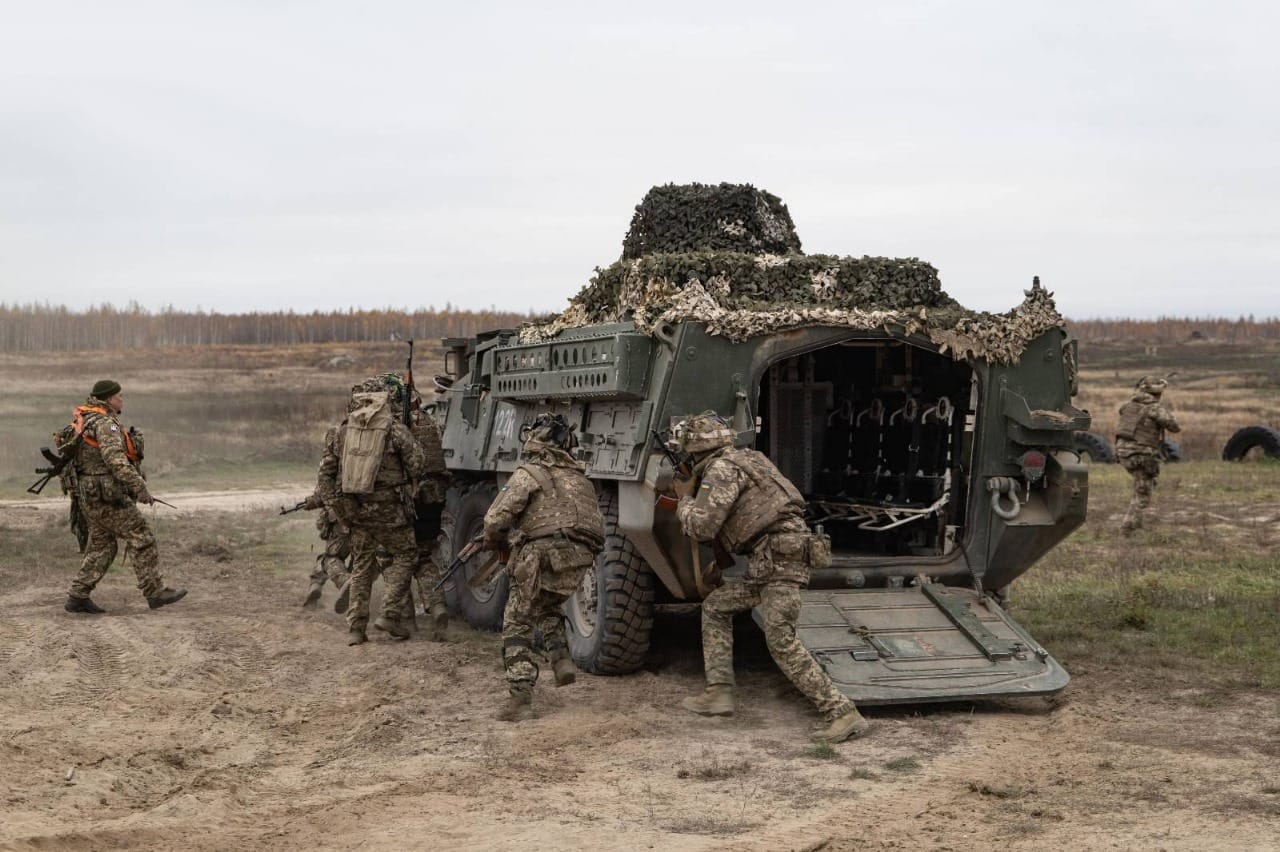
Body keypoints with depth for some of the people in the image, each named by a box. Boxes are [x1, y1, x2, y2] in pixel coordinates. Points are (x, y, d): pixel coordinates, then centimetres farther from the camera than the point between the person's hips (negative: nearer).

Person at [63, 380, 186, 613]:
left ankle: (78, 597, 11)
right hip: (108, 497, -10)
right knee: (142, 539, -4)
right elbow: (115, 459, -27)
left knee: (101, 547, 13)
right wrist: (140, 488, -29)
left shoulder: (88, 421, 16)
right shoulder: (105, 423, -16)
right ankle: (156, 593, -2)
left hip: (93, 496, 10)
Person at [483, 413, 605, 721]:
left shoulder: (529, 473, 0)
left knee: (518, 624, 5)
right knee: (548, 606, 33)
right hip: (579, 561, 6)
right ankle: (561, 658, 14)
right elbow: (594, 521, 20)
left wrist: (497, 543, 14)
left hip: (543, 555, -6)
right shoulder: (579, 477, 21)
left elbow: (496, 520, -8)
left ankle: (520, 696, -4)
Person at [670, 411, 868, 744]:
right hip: (767, 562, 10)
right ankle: (719, 692, 15)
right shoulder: (744, 458, 22)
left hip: (781, 557, -10)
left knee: (781, 641, -14)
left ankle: (843, 714, -15)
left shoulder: (722, 468, -9)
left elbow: (702, 527, -16)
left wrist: (685, 499, 3)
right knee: (716, 606, 17)